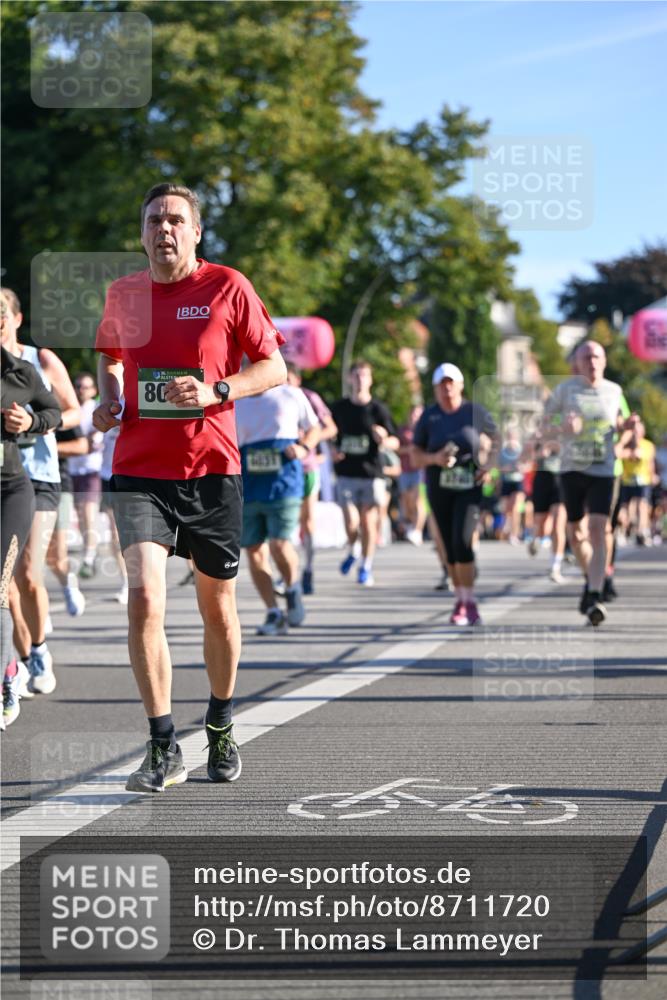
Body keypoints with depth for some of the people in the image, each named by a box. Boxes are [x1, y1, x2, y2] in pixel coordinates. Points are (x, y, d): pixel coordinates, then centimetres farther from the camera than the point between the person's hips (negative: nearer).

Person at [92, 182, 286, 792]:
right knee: (144, 599, -16)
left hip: (212, 468, -1)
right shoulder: (123, 294, 8)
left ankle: (220, 729, 32)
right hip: (139, 471, 1)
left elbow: (273, 367, 1)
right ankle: (163, 750, -10)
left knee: (217, 606, 10)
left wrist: (215, 392, -15)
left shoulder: (227, 287, -1)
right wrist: (109, 402, 6)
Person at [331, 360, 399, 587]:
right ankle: (353, 550, 22)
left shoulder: (378, 409, 1)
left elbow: (396, 442, -1)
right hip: (347, 473, 1)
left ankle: (366, 567, 14)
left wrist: (384, 440, -23)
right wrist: (333, 453, 1)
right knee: (351, 523, -10)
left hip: (372, 473, -1)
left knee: (369, 522, -1)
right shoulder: (339, 408, 7)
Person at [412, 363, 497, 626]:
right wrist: (435, 458, -14)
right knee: (450, 546, 6)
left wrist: (488, 467, -3)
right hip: (439, 487, 3)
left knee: (462, 542, -16)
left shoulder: (475, 412, 2)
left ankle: (469, 602, -12)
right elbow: (416, 456, 6)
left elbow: (495, 442, 13)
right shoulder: (429, 417, 6)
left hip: (469, 486, -3)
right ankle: (460, 599, 19)